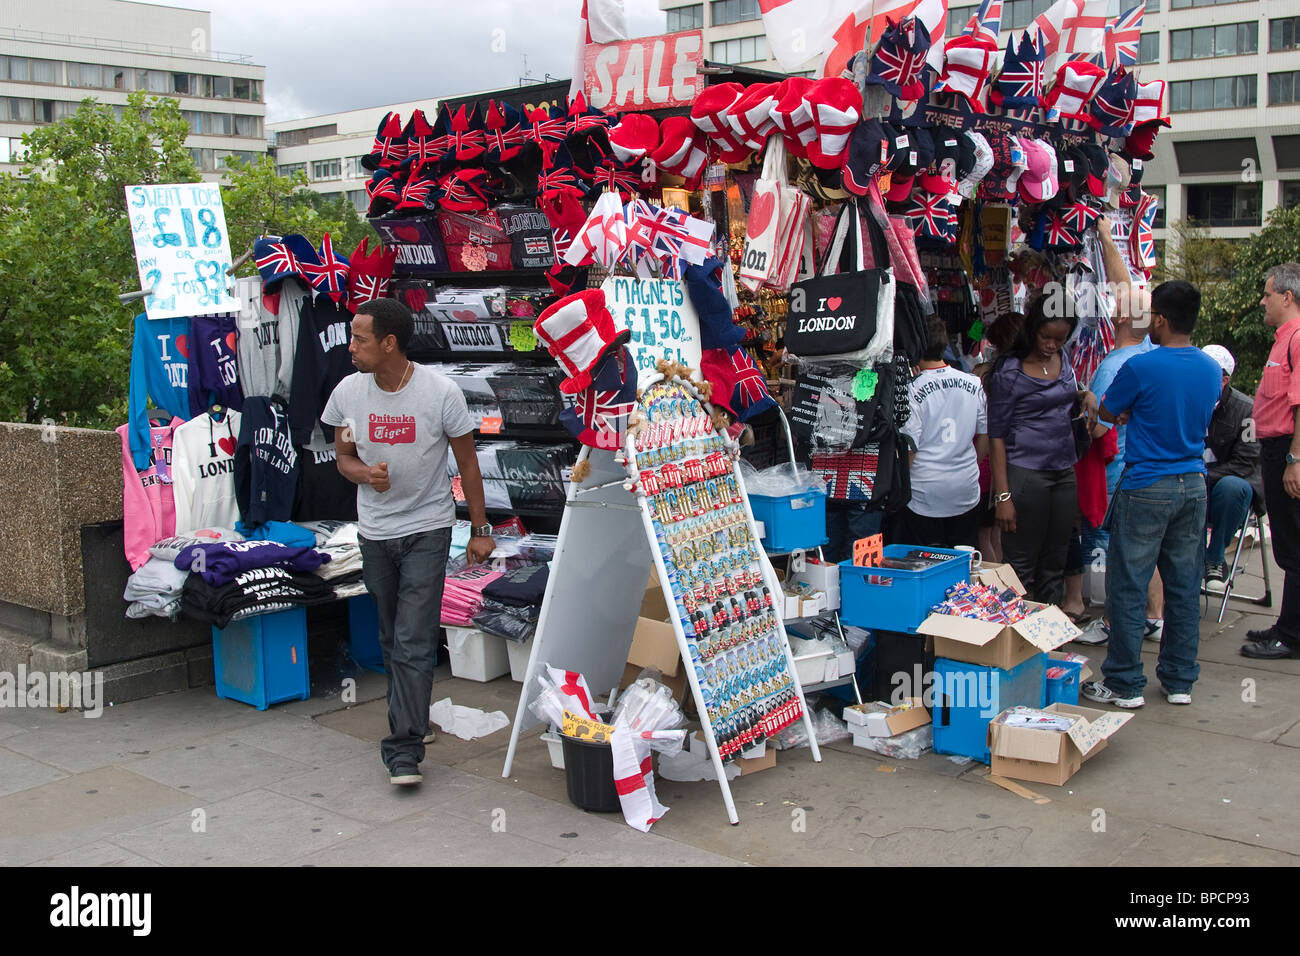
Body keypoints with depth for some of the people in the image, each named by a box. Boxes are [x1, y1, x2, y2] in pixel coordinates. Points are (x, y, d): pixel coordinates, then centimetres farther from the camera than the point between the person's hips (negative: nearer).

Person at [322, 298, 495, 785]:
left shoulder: (441, 391, -13)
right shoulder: (348, 392, -3)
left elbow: (467, 461, -3)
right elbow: (343, 457, 9)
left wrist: (481, 530, 0)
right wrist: (365, 473, -16)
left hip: (427, 530, -4)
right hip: (374, 530, 4)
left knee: (413, 643, -10)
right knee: (391, 639, 12)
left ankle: (404, 749, -7)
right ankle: (409, 722, 28)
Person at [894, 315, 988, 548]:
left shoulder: (913, 390, -13)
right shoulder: (975, 384, 1)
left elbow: (908, 449, -12)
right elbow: (984, 440, 11)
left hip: (923, 496, -4)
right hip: (966, 494, 4)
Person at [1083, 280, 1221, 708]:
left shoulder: (1141, 367, -15)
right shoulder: (1211, 369, 4)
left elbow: (1106, 411, 0)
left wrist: (1127, 413, 22)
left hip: (1146, 488, -6)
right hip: (1193, 484, 6)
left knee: (1128, 587, 2)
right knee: (1184, 586, 11)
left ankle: (1125, 684, 6)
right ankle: (1180, 681, 19)